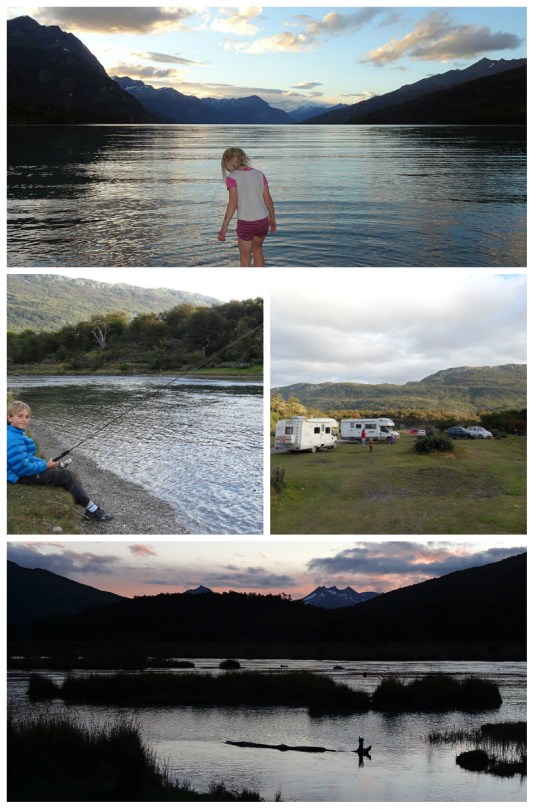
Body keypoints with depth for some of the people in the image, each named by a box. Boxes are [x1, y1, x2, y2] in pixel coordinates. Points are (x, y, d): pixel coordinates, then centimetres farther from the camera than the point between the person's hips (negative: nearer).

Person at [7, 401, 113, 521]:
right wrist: (46, 465, -13)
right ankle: (91, 510, 2)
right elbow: (23, 468, -28)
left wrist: (45, 463, 4)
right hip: (22, 476, -11)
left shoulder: (15, 434, 8)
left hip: (27, 468, 11)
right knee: (65, 476, -7)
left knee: (62, 471, 14)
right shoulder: (13, 439, -26)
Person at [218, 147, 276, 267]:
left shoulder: (232, 177, -7)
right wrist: (272, 219, 19)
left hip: (245, 223, -4)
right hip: (262, 221, 4)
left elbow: (233, 203, -13)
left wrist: (224, 228, -11)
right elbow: (268, 199, 6)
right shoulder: (259, 174, 5)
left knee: (245, 256, 13)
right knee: (257, 248, 28)